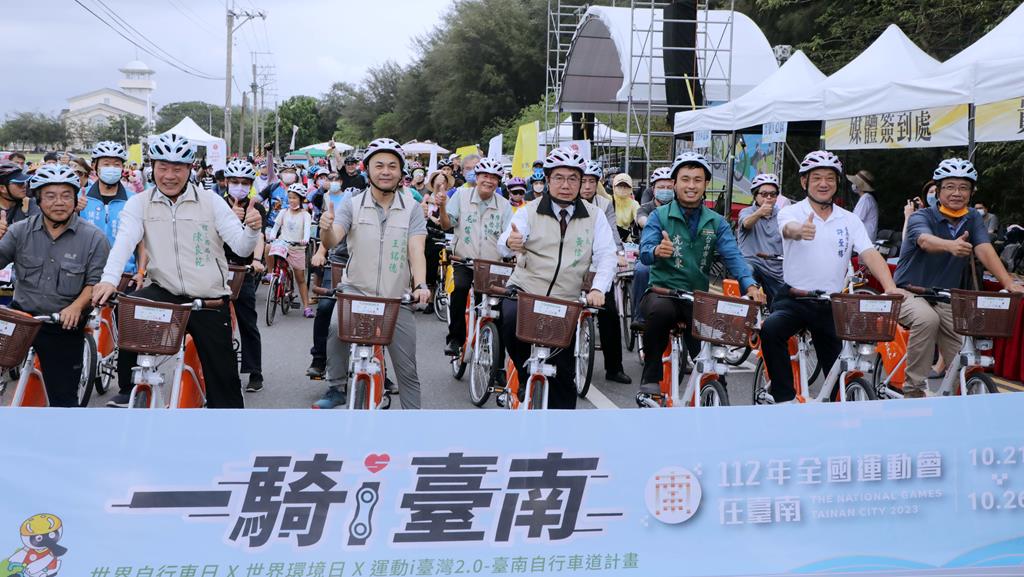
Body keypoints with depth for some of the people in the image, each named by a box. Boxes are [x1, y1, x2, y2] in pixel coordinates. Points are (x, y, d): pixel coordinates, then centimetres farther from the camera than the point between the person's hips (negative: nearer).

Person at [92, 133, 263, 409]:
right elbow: (124, 241, -17)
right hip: (165, 293, 0)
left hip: (210, 302, 0)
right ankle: (129, 391, -12)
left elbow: (241, 247, -7)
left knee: (223, 378, 3)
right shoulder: (139, 203, 0)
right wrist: (109, 280, -34)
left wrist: (251, 230, -30)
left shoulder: (210, 201, -2)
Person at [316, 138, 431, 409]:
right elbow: (332, 241, -14)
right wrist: (326, 228, -38)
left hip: (396, 298, 1)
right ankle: (336, 388, -5)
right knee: (336, 327, -28)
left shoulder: (412, 208, -1)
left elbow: (416, 250, -11)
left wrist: (420, 285, -29)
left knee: (407, 368, 5)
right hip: (356, 289, 0)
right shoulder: (352, 205, -1)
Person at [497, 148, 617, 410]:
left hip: (566, 301, 1)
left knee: (563, 373, 2)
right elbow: (504, 244, -13)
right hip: (524, 290, -1)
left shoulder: (594, 217, 4)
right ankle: (527, 375, -8)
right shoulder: (530, 212, 1)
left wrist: (598, 288, -20)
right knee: (511, 320, -34)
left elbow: (606, 256, -2)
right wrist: (510, 243, -39)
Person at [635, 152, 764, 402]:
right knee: (660, 310, -36)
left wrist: (750, 285, -24)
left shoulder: (717, 222, 9)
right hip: (663, 290, -3)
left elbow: (733, 256, -5)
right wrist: (657, 251, -39)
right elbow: (644, 252, -13)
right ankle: (650, 379, -18)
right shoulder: (660, 216, 1)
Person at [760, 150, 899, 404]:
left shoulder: (849, 220, 7)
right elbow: (788, 228, -27)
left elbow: (870, 254, -5)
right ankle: (785, 399, -23)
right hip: (794, 298, -3)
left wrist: (890, 287, -22)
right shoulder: (791, 212, -2)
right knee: (771, 329, -32)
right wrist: (800, 230, -53)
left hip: (831, 303, 3)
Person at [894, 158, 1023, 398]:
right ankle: (914, 388, -22)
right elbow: (926, 241, -34)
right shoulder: (921, 217, -10)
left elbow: (985, 250, -14)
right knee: (927, 319, -35)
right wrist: (951, 246, -57)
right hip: (910, 293, -4)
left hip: (946, 300, 4)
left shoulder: (973, 219, 3)